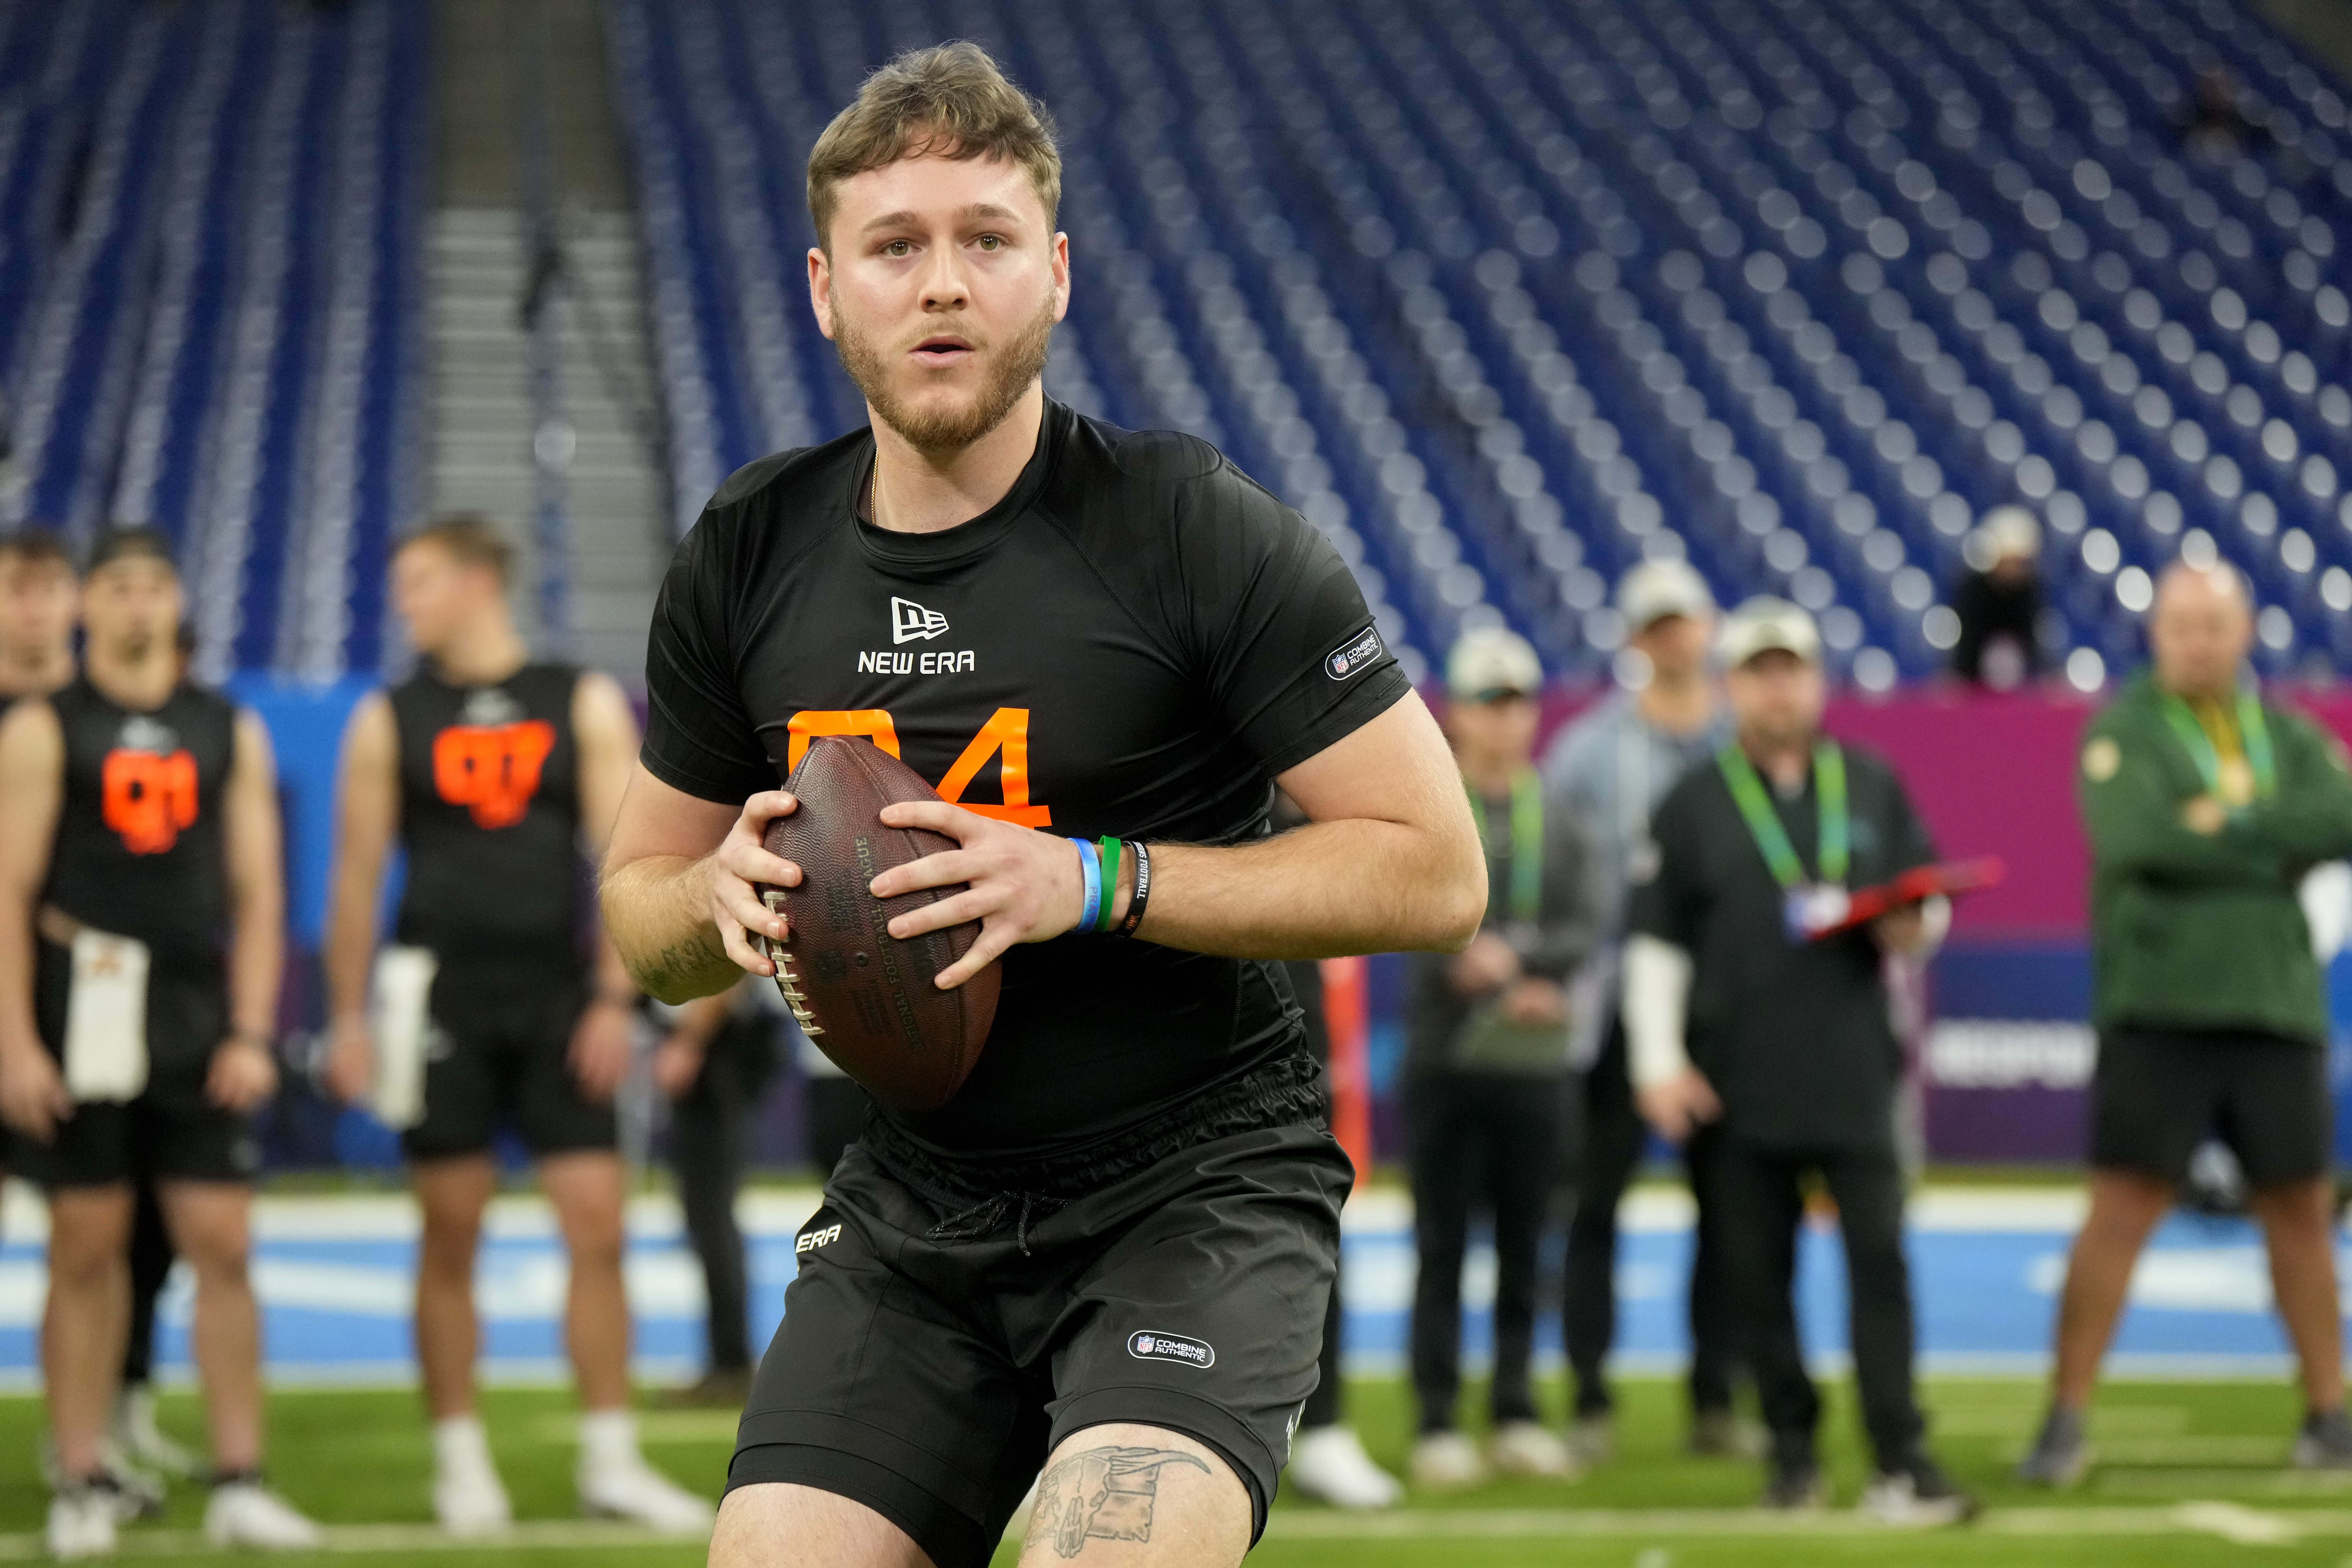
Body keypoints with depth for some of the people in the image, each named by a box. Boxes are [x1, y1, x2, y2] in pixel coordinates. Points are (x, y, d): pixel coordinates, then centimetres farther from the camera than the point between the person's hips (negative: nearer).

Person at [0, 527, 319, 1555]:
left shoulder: (231, 734, 11)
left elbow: (256, 892, 10)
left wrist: (251, 1033, 0)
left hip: (199, 1022, 2)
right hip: (84, 1018, -2)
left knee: (223, 1247, -2)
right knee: (86, 1252, 1)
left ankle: (239, 1486, 2)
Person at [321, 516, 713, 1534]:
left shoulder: (586, 706, 7)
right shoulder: (389, 721, 8)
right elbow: (357, 875, 7)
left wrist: (616, 998, -6)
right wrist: (347, 1018, 1)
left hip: (557, 993, 0)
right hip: (439, 994, 0)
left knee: (597, 1225, -4)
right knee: (451, 1236, 1)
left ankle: (610, 1464, 2)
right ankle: (460, 1464, 9)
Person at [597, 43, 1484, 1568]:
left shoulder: (1194, 529, -10)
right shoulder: (747, 557, 5)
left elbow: (1435, 869, -11)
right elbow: (641, 903, 16)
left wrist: (1094, 884, -20)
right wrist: (721, 895, -9)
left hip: (1197, 1191, -5)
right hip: (913, 1203, 5)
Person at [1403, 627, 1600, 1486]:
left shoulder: (1558, 818, 11)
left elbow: (1583, 927, 0)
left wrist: (1511, 952, -16)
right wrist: (1522, 986, -17)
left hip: (1536, 1061, 3)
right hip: (1447, 1058, -3)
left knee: (1523, 1245, 7)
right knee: (1442, 1247, -1)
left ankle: (1516, 1415, 15)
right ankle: (1437, 1423, 3)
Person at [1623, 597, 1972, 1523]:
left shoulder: (1871, 788, 12)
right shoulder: (1692, 805, 6)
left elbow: (1929, 898, 19)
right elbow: (1656, 940, 4)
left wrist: (1913, 929, -5)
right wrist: (1659, 1061, -4)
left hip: (1855, 1072, 0)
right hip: (1742, 1080, 0)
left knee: (1878, 1257, -8)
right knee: (1757, 1272, 4)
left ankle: (1901, 1462, -9)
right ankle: (1792, 1450, 16)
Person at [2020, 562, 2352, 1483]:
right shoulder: (2123, 731, 0)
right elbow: (2138, 837, -19)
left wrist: (2233, 821, -14)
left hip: (2276, 1004, 4)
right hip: (2157, 1005, -4)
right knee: (2123, 1208, -7)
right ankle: (2066, 1421, -3)